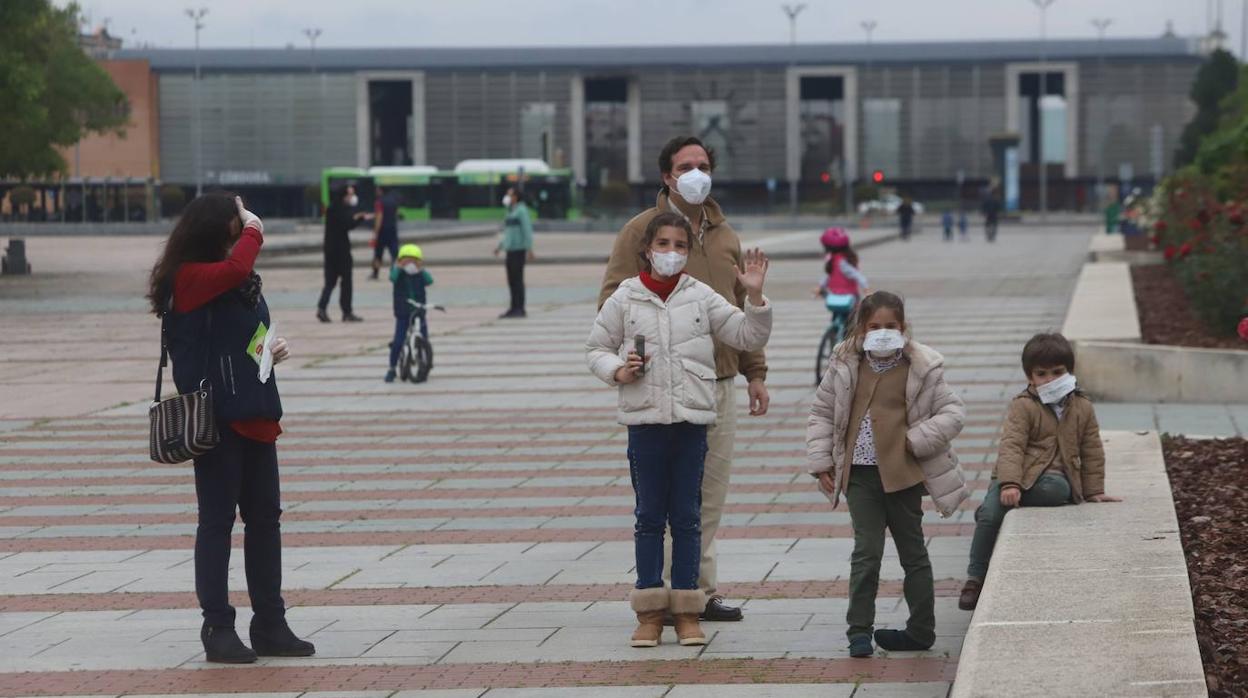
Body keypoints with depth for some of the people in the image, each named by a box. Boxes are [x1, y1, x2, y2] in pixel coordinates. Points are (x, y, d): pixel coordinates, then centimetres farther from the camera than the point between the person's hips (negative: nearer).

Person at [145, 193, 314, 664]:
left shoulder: (242, 283, 15)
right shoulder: (187, 278, -10)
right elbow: (236, 268, -29)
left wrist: (273, 347, 6)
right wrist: (254, 230, -11)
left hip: (254, 416, 8)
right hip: (214, 418, -8)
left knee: (265, 518, 10)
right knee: (218, 520, -3)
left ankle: (270, 625, 17)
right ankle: (218, 629, 3)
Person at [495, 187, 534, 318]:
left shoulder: (521, 210, -9)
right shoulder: (511, 211, 17)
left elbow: (527, 230, -15)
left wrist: (529, 249, -20)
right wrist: (500, 247, 22)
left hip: (519, 249, -9)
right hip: (510, 249, 9)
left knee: (517, 278, -9)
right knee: (511, 279, 8)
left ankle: (520, 309, -7)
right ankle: (514, 308, 12)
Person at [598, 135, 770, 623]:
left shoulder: (725, 235, 16)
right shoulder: (641, 231, -2)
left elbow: (742, 309, 22)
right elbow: (612, 303, -5)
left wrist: (755, 372, 18)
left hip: (719, 384, 6)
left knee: (710, 495, 7)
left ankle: (701, 591, 14)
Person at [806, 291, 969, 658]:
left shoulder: (921, 368, -4)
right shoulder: (845, 365, 3)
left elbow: (953, 412, -1)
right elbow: (822, 413, 11)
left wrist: (916, 440, -12)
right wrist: (821, 462, 5)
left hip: (902, 473, -1)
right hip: (859, 474, 1)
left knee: (912, 552, 9)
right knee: (866, 551, -4)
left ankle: (921, 630, 18)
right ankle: (859, 630, 1)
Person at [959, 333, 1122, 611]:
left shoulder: (1083, 408, 12)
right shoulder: (1023, 406, 0)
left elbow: (1092, 452, 19)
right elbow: (1011, 445, -12)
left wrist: (1094, 492, 16)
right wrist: (1009, 483, -26)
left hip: (1055, 478, 2)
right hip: (1018, 475, -2)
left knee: (1055, 489, -36)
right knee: (990, 515, -27)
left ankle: (992, 511, -13)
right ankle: (976, 578, -11)